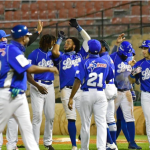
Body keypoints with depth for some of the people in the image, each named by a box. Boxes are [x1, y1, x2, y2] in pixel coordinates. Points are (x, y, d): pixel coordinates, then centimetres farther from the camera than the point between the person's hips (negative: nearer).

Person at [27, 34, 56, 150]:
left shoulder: (51, 54, 13)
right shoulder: (35, 54, -7)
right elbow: (28, 74, -11)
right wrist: (38, 86, -21)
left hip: (50, 87, 6)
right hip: (37, 86, -6)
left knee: (51, 116, 8)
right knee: (37, 116, -9)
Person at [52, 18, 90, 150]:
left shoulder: (80, 55, 16)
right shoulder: (62, 57, 12)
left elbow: (88, 39, 13)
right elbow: (54, 52, -10)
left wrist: (78, 27, 10)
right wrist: (60, 39, 1)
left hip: (80, 90, 1)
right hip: (66, 91, -1)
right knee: (71, 118, -2)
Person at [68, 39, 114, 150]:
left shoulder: (84, 63, -5)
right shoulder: (105, 63, 5)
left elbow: (78, 81, -12)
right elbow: (108, 80, 17)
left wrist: (71, 98, -11)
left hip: (87, 94, -1)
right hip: (101, 94, 1)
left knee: (85, 124, 9)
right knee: (101, 123, -3)